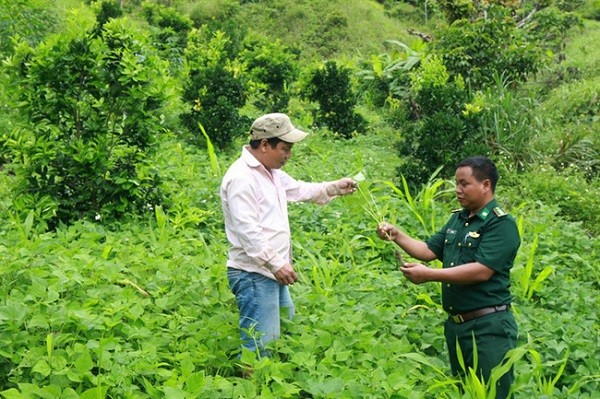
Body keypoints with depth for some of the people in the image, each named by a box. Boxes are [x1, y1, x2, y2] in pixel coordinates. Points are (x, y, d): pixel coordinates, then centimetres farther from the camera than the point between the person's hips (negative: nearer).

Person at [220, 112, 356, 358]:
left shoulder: (271, 172, 13)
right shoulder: (242, 177, -18)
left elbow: (299, 190, 27)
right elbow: (247, 230, -25)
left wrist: (334, 188, 16)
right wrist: (276, 263, -27)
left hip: (272, 273, 11)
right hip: (254, 275, -11)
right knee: (260, 346, -9)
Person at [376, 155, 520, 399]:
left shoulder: (501, 224, -13)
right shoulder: (457, 218, 12)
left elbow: (481, 271, -23)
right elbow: (429, 250, 15)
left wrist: (429, 275, -22)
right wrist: (396, 235, 0)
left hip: (489, 327, -8)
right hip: (455, 324, 8)